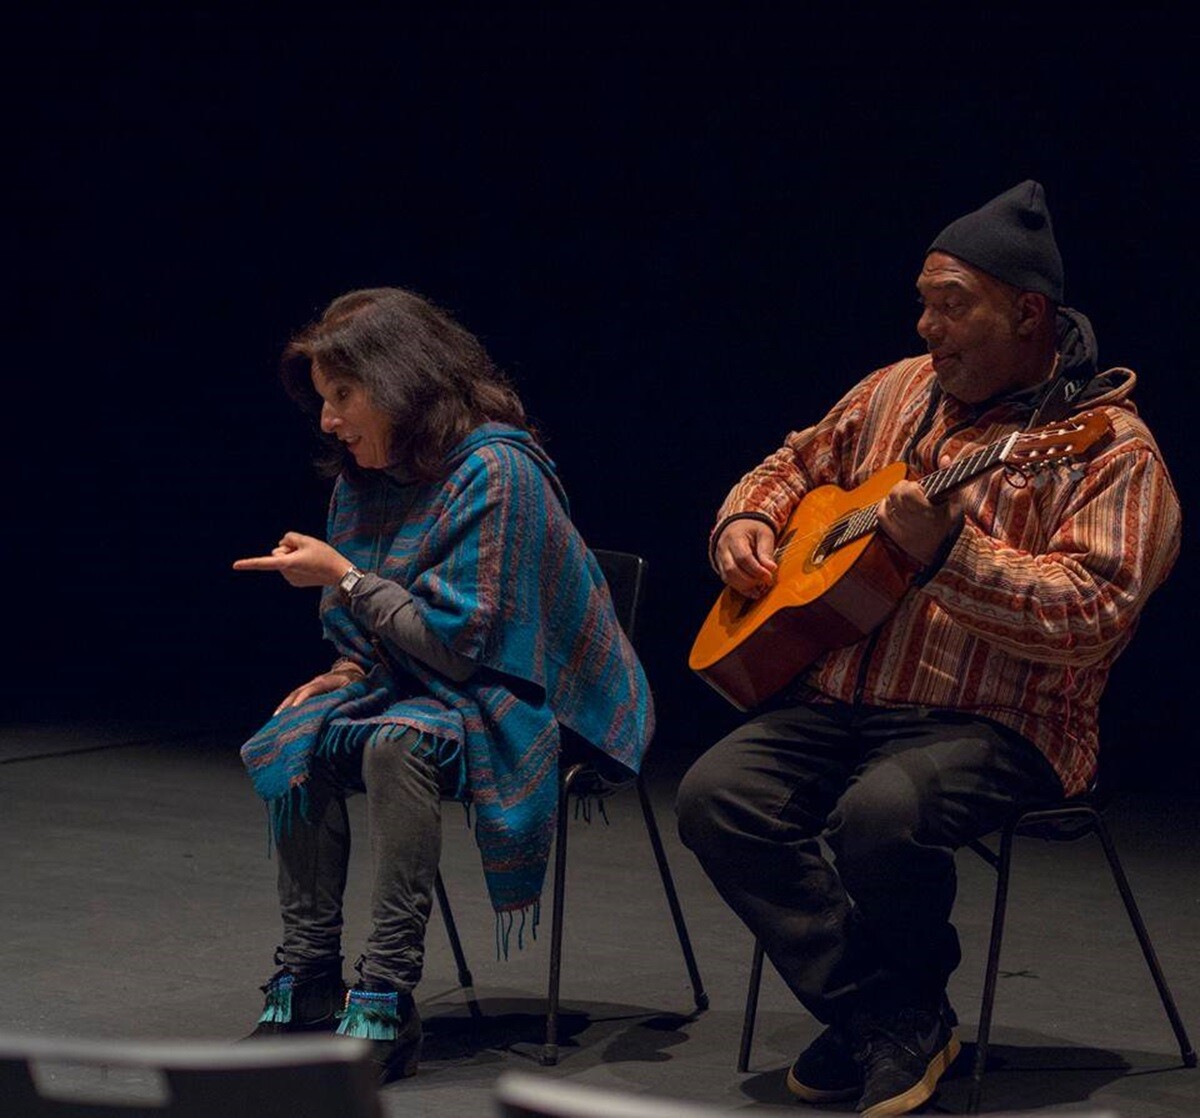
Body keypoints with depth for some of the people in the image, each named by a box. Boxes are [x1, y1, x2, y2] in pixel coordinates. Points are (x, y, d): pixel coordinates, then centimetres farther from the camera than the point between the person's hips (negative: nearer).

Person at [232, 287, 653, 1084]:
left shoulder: (496, 472, -22)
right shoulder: (370, 478, 5)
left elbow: (456, 642, -24)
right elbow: (376, 630, 18)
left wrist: (343, 577, -19)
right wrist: (348, 672, -4)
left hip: (516, 699, -8)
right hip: (415, 684, 8)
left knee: (396, 742, -34)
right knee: (298, 742, -15)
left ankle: (387, 1002, -31)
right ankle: (308, 984, -11)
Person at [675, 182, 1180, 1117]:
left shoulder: (1110, 445, -8)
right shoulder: (898, 391, 14)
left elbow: (1094, 614, -21)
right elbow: (797, 464, 31)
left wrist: (948, 553, -29)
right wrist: (747, 521, 10)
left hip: (997, 725, -6)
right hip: (837, 700, 7)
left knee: (882, 813, -37)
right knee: (717, 795, -20)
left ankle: (912, 999, -4)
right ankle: (889, 1023, -13)